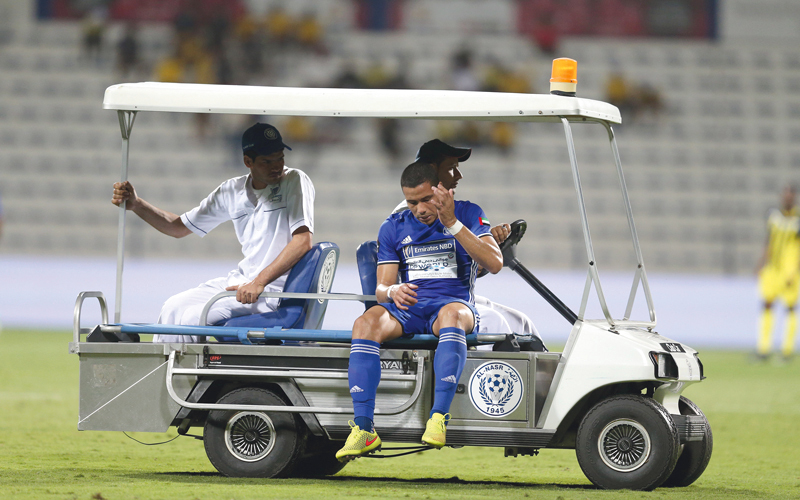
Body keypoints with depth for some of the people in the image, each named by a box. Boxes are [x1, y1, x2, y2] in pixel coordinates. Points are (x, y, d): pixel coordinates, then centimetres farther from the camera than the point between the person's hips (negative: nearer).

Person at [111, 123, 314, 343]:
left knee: (195, 317, -20)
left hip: (275, 288, -7)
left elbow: (302, 240, -23)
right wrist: (136, 204, 3)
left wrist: (259, 282, -31)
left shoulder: (295, 182, -11)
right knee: (173, 308, 3)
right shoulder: (232, 191, 8)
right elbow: (179, 227, 17)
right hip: (241, 279, 7)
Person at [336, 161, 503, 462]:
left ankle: (439, 416, -47)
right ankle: (363, 428, -37)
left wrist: (452, 223, -19)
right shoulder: (393, 228, 13)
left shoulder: (468, 214, 5)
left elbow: (494, 263, -10)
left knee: (452, 316, -41)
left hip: (453, 303, -3)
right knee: (366, 323, -31)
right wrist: (392, 291, -18)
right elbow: (381, 287, 9)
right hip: (407, 306, 3)